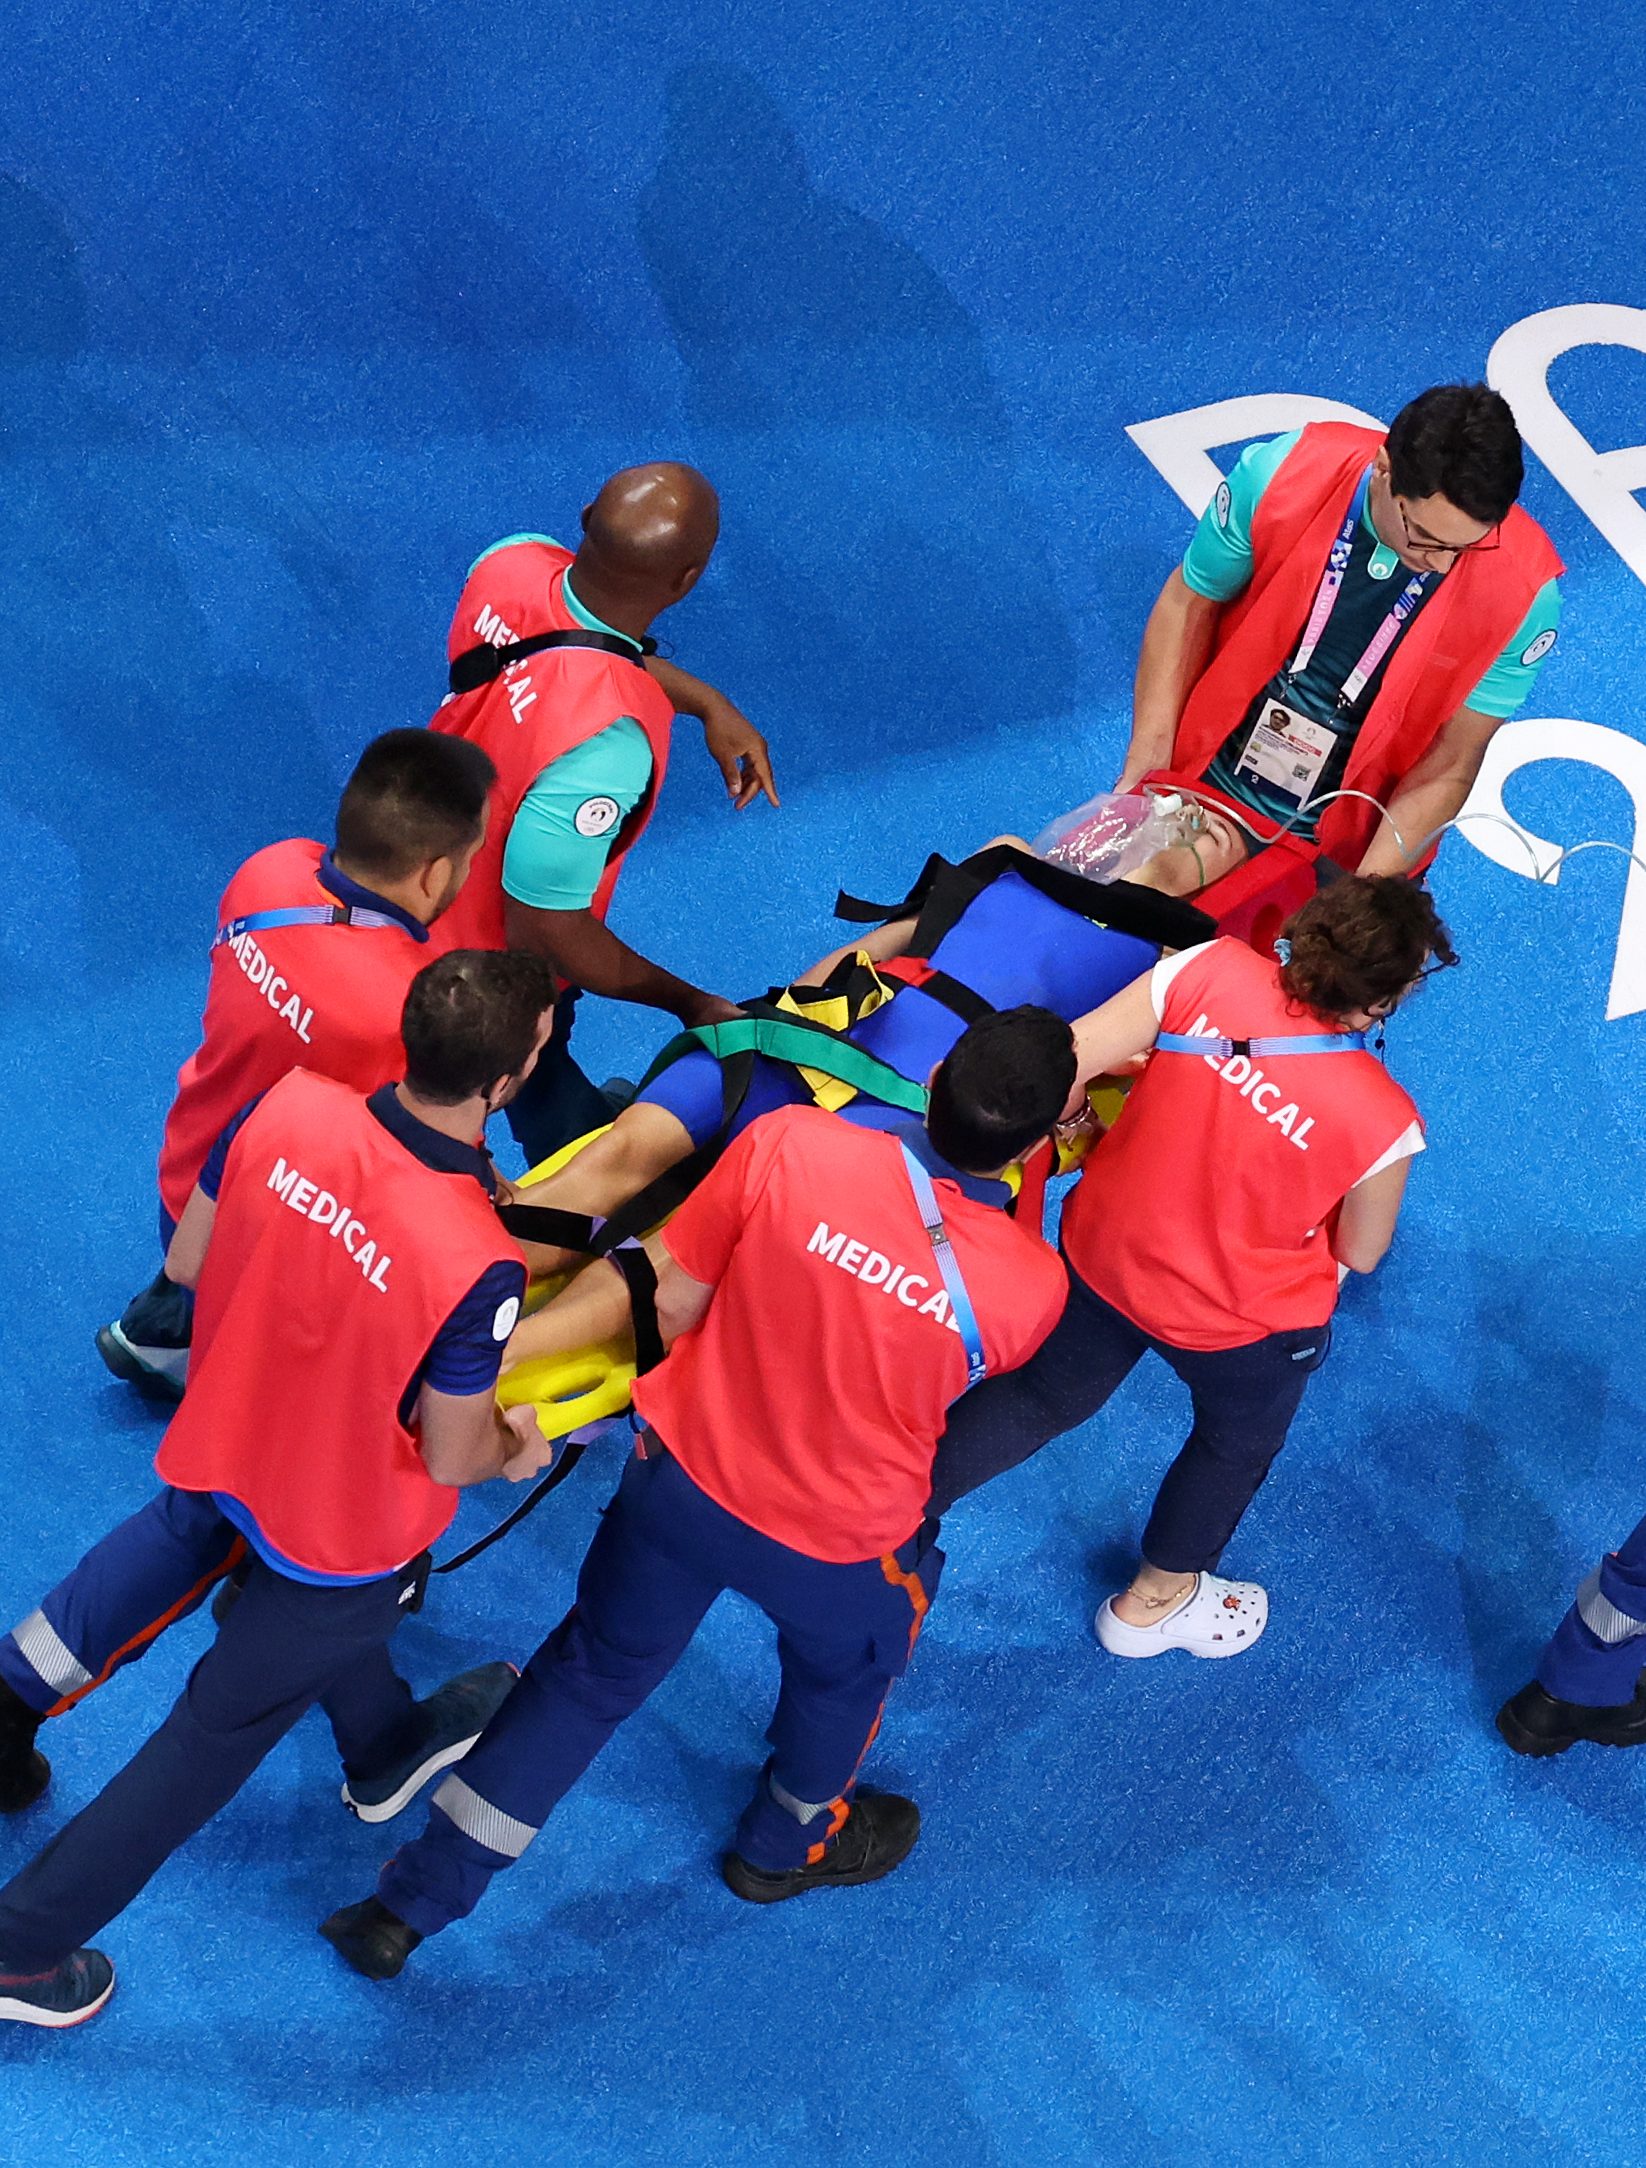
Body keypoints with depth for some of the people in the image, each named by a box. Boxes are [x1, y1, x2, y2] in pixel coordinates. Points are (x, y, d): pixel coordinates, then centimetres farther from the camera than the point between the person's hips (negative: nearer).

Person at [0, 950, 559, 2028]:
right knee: (216, 1735, 16)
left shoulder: (288, 1105, -26)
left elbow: (187, 1264, -8)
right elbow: (452, 1459, -21)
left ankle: (386, 1745, 63)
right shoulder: (477, 1267, -39)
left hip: (226, 1436, 5)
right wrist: (517, 1440, 1)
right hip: (347, 1524, -5)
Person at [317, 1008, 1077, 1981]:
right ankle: (789, 1847, 60)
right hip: (839, 1547, -1)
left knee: (593, 1669, 25)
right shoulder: (1032, 1286, -27)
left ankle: (409, 1906, 33)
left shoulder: (791, 1144, -28)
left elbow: (665, 1300, -18)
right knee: (849, 1661, 34)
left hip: (684, 1473, 2)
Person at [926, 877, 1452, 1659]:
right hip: (1242, 1326, -3)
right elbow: (1360, 1253, -12)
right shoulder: (1382, 1121, -30)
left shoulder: (1210, 969, -26)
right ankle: (1155, 1602, 54)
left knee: (1044, 1393, 31)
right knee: (1238, 1445, 32)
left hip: (1103, 1251, 3)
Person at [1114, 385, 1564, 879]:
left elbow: (1451, 764, -15)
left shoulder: (1524, 591, -25)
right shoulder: (1282, 474, -24)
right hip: (1201, 796, 0)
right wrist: (1145, 769, -11)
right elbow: (1189, 604, -7)